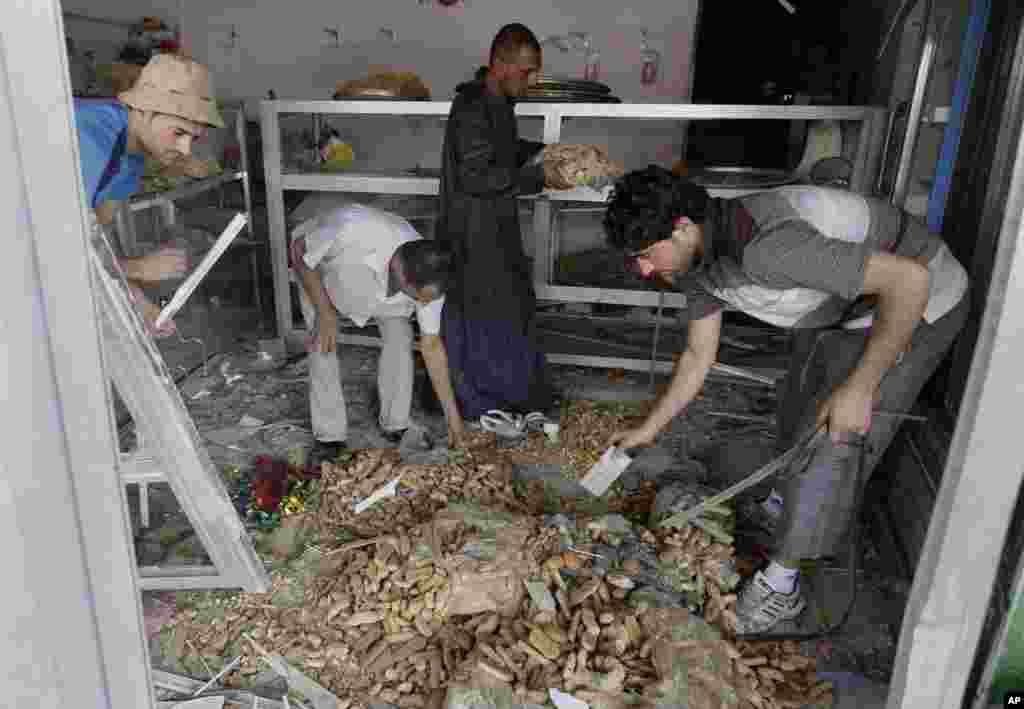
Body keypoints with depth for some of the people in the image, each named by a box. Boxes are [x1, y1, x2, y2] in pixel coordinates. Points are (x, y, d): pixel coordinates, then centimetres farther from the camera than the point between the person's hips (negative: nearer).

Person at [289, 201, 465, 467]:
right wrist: (324, 313, -28)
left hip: (382, 271, 2)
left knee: (399, 335, -14)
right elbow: (298, 249, -26)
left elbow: (432, 346, -19)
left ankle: (394, 426, 3)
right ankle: (329, 436, 0)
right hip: (317, 266, -2)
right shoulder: (354, 231, -48)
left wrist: (453, 417, -15)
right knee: (322, 345, -15)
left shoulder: (429, 280, -32)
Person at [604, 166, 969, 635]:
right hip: (843, 307, 9)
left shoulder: (765, 246, -40)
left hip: (915, 302, -9)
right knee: (799, 409, 22)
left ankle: (779, 587, 7)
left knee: (834, 442, -8)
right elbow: (698, 356, 3)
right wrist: (649, 429, 7)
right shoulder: (698, 257, -9)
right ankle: (783, 508, 48)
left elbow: (910, 279, -38)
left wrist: (859, 387, -33)